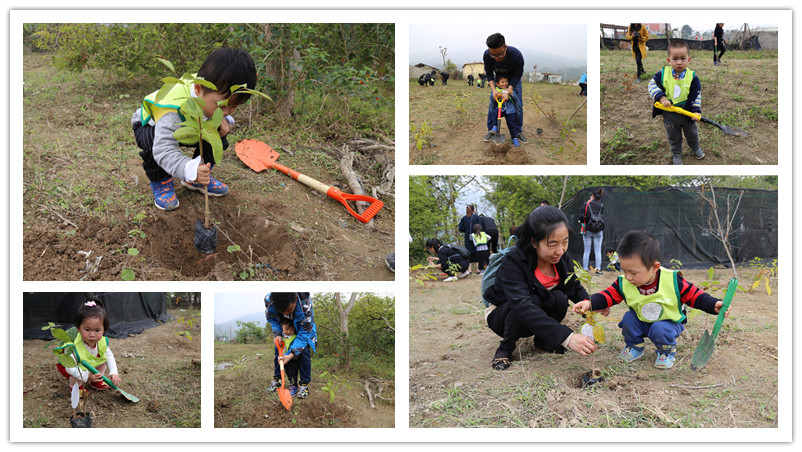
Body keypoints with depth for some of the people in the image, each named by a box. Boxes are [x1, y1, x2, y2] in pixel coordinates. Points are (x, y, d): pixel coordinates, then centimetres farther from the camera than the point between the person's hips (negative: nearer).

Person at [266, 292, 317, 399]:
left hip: (305, 327, -3)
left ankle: (304, 384, -4)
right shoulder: (269, 300, -35)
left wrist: (292, 355, -36)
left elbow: (304, 333, -32)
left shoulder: (305, 304, -44)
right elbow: (272, 318, -8)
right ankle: (276, 379, 17)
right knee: (277, 349, -1)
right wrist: (277, 335, -21)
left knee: (304, 351, -16)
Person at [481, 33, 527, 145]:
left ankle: (517, 132, 6)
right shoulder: (487, 55, -31)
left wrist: (508, 90, -36)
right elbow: (489, 74, -16)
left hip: (513, 80, -2)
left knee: (517, 105, -7)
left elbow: (517, 76, -26)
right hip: (498, 79, 2)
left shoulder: (516, 55, -39)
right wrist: (493, 90, -29)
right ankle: (491, 130, 5)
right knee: (493, 103, -6)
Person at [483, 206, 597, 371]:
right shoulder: (512, 262, -32)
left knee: (559, 298, -26)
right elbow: (523, 306, -45)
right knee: (532, 299, -35)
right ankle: (505, 348, -11)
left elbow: (576, 289, -2)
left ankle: (542, 340, 2)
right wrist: (567, 337, -55)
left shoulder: (562, 260, -13)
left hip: (539, 318, 5)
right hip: (502, 314, -5)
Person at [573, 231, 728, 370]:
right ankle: (634, 347, 5)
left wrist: (714, 305, -26)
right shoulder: (624, 283, -18)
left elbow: (692, 295, -16)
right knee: (628, 317, -21)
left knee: (660, 330, -31)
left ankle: (667, 351, 2)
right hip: (640, 322, 4)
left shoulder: (672, 280, -25)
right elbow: (609, 295, -13)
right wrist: (590, 303, -30)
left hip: (667, 322, -4)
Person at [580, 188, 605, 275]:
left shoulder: (586, 205, -8)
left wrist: (582, 221, 10)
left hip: (588, 231, -1)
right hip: (599, 232, 1)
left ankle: (585, 269, 7)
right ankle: (598, 269, 5)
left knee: (587, 251, 6)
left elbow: (581, 218, -13)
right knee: (598, 251, 7)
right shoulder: (601, 206, -3)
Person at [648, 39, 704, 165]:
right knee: (673, 137, 18)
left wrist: (696, 111, -11)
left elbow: (697, 94, -6)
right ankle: (676, 154, 40)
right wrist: (661, 97, -20)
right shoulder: (663, 74, -15)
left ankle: (696, 148, 50)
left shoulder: (692, 77, -14)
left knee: (692, 134, 22)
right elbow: (652, 84, -6)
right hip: (669, 113, 0)